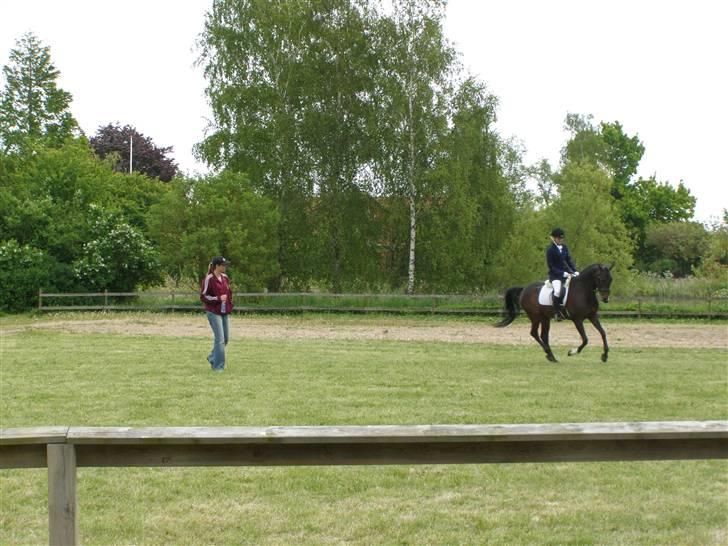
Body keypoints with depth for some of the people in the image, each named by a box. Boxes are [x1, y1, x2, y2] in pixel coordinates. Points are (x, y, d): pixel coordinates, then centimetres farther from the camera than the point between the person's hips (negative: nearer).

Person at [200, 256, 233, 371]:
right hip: (214, 312, -7)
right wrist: (218, 298, -18)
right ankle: (218, 366, -2)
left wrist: (230, 305, 13)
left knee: (225, 338, 10)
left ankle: (212, 357, 32)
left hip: (225, 312, 7)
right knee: (220, 338, -10)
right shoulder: (208, 279, -11)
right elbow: (203, 296, -10)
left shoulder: (225, 278, 9)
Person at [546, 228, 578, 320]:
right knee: (558, 291, -32)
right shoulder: (550, 249, -10)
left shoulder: (564, 247, 9)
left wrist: (575, 271, -5)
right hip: (555, 275, -7)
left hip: (566, 273, 7)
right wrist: (563, 274, -18)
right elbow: (551, 266, -12)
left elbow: (569, 260, 11)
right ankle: (557, 313, -23)